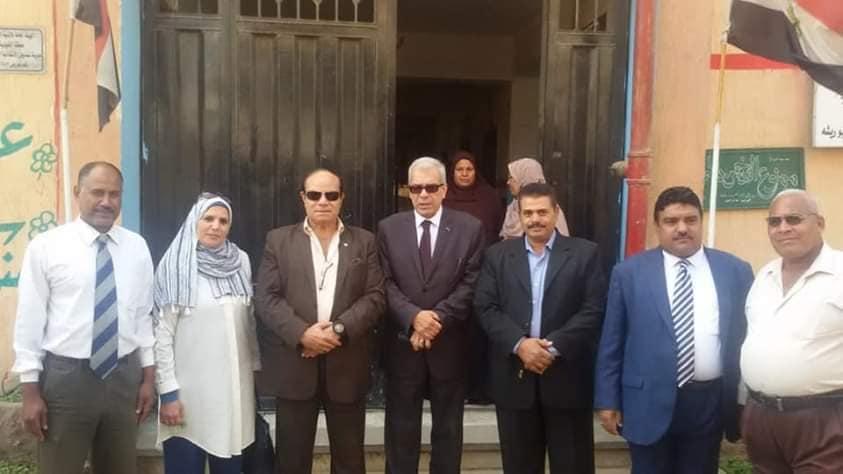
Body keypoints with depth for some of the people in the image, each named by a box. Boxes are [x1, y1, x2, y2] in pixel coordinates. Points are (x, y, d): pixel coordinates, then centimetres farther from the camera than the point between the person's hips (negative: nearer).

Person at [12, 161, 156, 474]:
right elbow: (29, 320, -5)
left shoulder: (137, 247, 3)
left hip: (124, 376, 3)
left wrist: (148, 375, 6)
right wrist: (30, 390, -6)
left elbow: (144, 314, 6)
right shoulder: (45, 246, -6)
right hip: (65, 377, -3)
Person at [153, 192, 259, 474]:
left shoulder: (240, 262, 4)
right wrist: (168, 391, -12)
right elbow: (162, 333, -9)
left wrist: (256, 367, 13)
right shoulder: (176, 266, -9)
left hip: (234, 384, 4)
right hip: (189, 388, -4)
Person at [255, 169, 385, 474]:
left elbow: (375, 297, -1)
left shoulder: (364, 242, 7)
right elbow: (267, 298, -2)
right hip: (295, 365, 0)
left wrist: (339, 329, -15)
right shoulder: (279, 240, 6)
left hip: (347, 366, 1)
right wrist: (302, 333, -16)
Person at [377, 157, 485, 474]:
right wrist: (414, 316, -20)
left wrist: (437, 319, -18)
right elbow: (386, 284, -5)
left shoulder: (470, 228, -1)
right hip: (402, 344, 1)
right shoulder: (388, 228, 2)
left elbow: (470, 284, -7)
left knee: (448, 429, 15)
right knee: (401, 430, 12)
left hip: (450, 345, 0)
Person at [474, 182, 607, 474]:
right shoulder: (497, 255, 6)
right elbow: (485, 307, -1)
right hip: (514, 375, 2)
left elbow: (594, 309, -7)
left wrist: (553, 346, -16)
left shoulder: (585, 253, 1)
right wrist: (519, 344, -15)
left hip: (567, 375, -1)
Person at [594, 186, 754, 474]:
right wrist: (608, 400, -2)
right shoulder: (629, 273, -1)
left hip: (710, 403, 2)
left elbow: (745, 336, 5)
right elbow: (611, 342, 0)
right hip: (650, 403, -1)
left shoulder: (736, 271, 3)